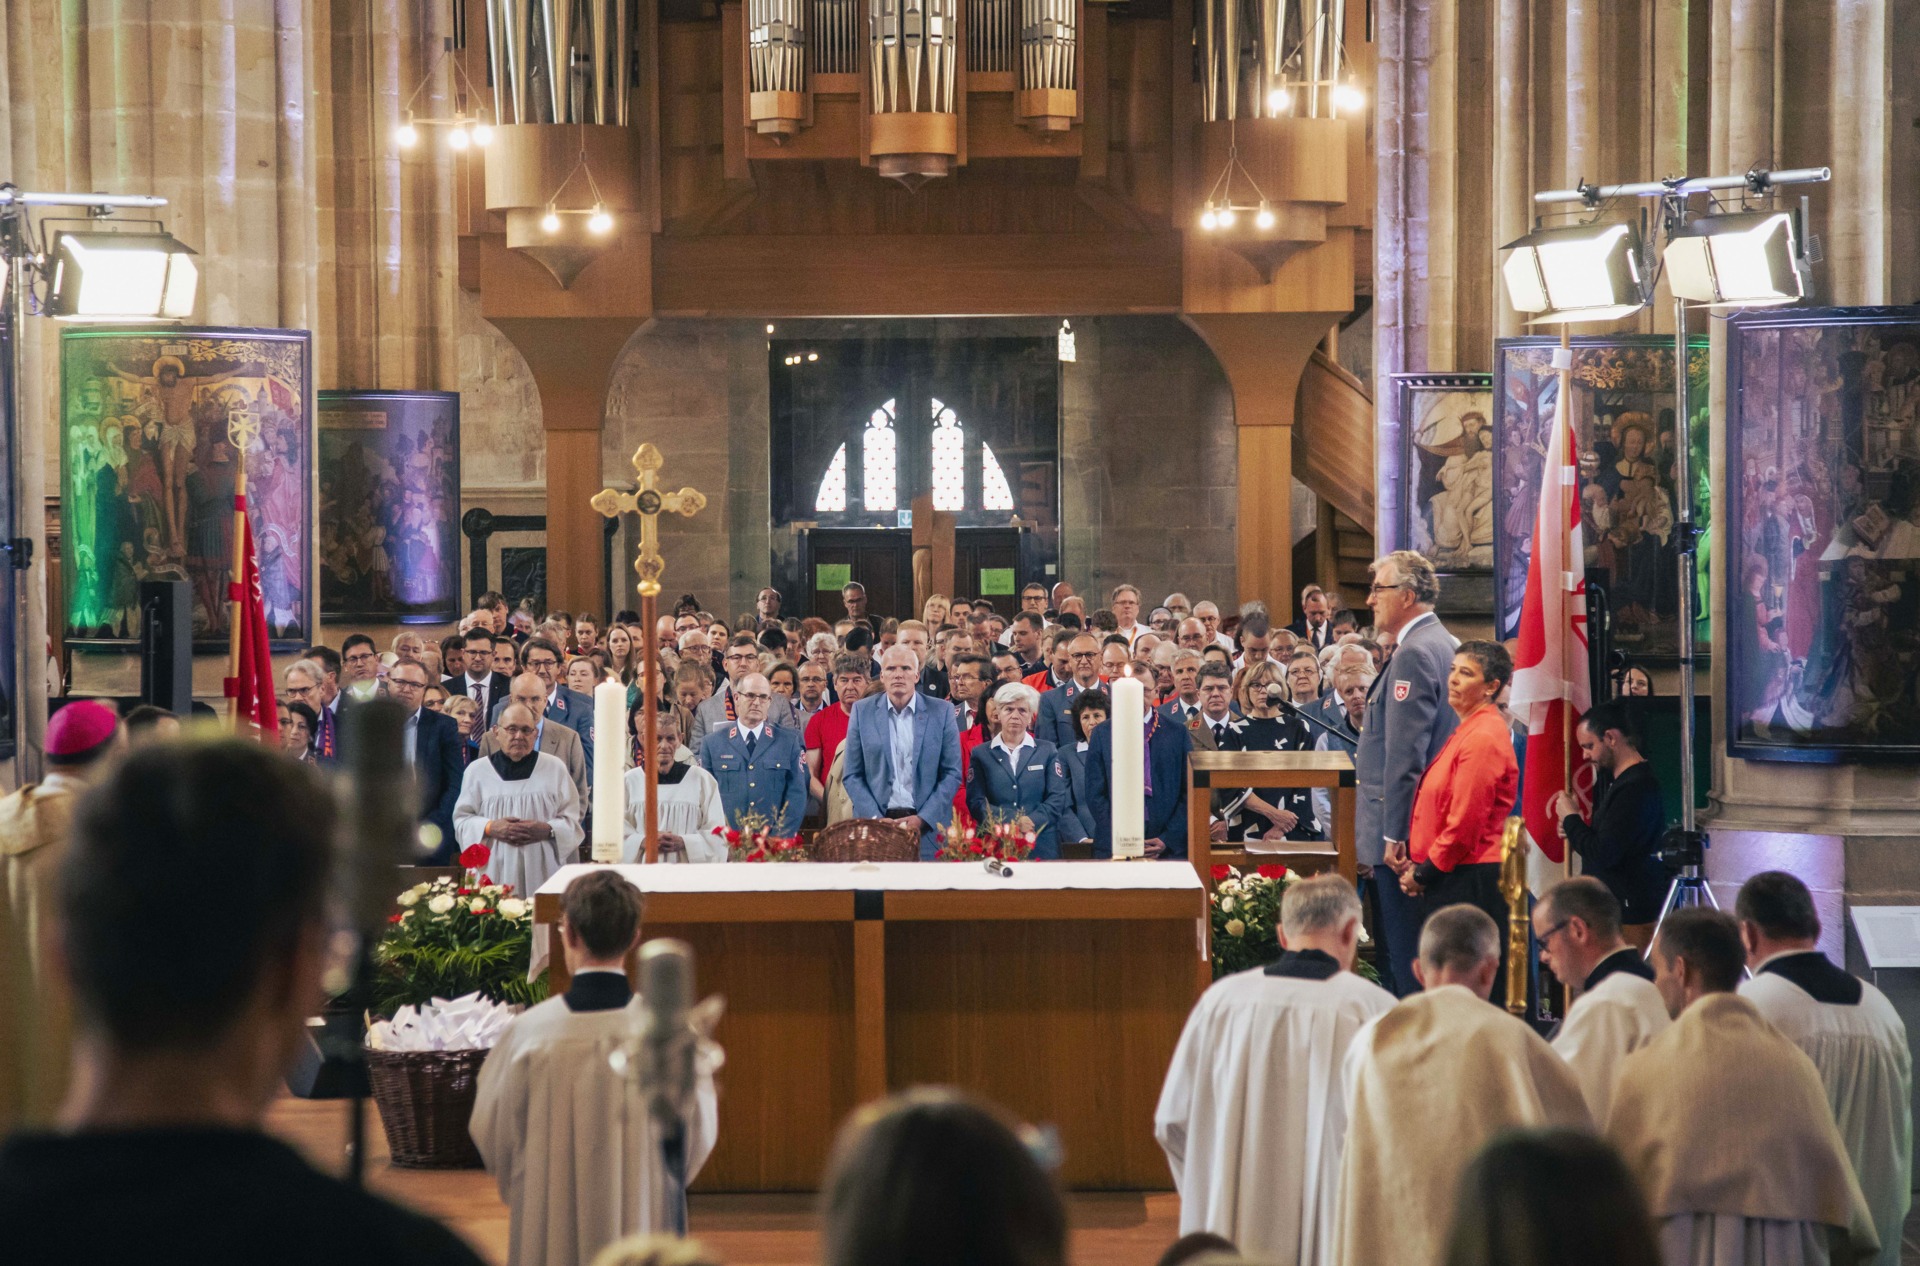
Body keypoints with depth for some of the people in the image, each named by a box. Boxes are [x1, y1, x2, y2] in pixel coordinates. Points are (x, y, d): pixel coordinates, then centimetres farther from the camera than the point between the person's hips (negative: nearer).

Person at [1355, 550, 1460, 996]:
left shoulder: (1413, 654, -16)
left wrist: (1393, 835, -20)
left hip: (1402, 831, -10)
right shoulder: (1442, 644, 15)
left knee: (1403, 954, -6)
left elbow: (1405, 753, -21)